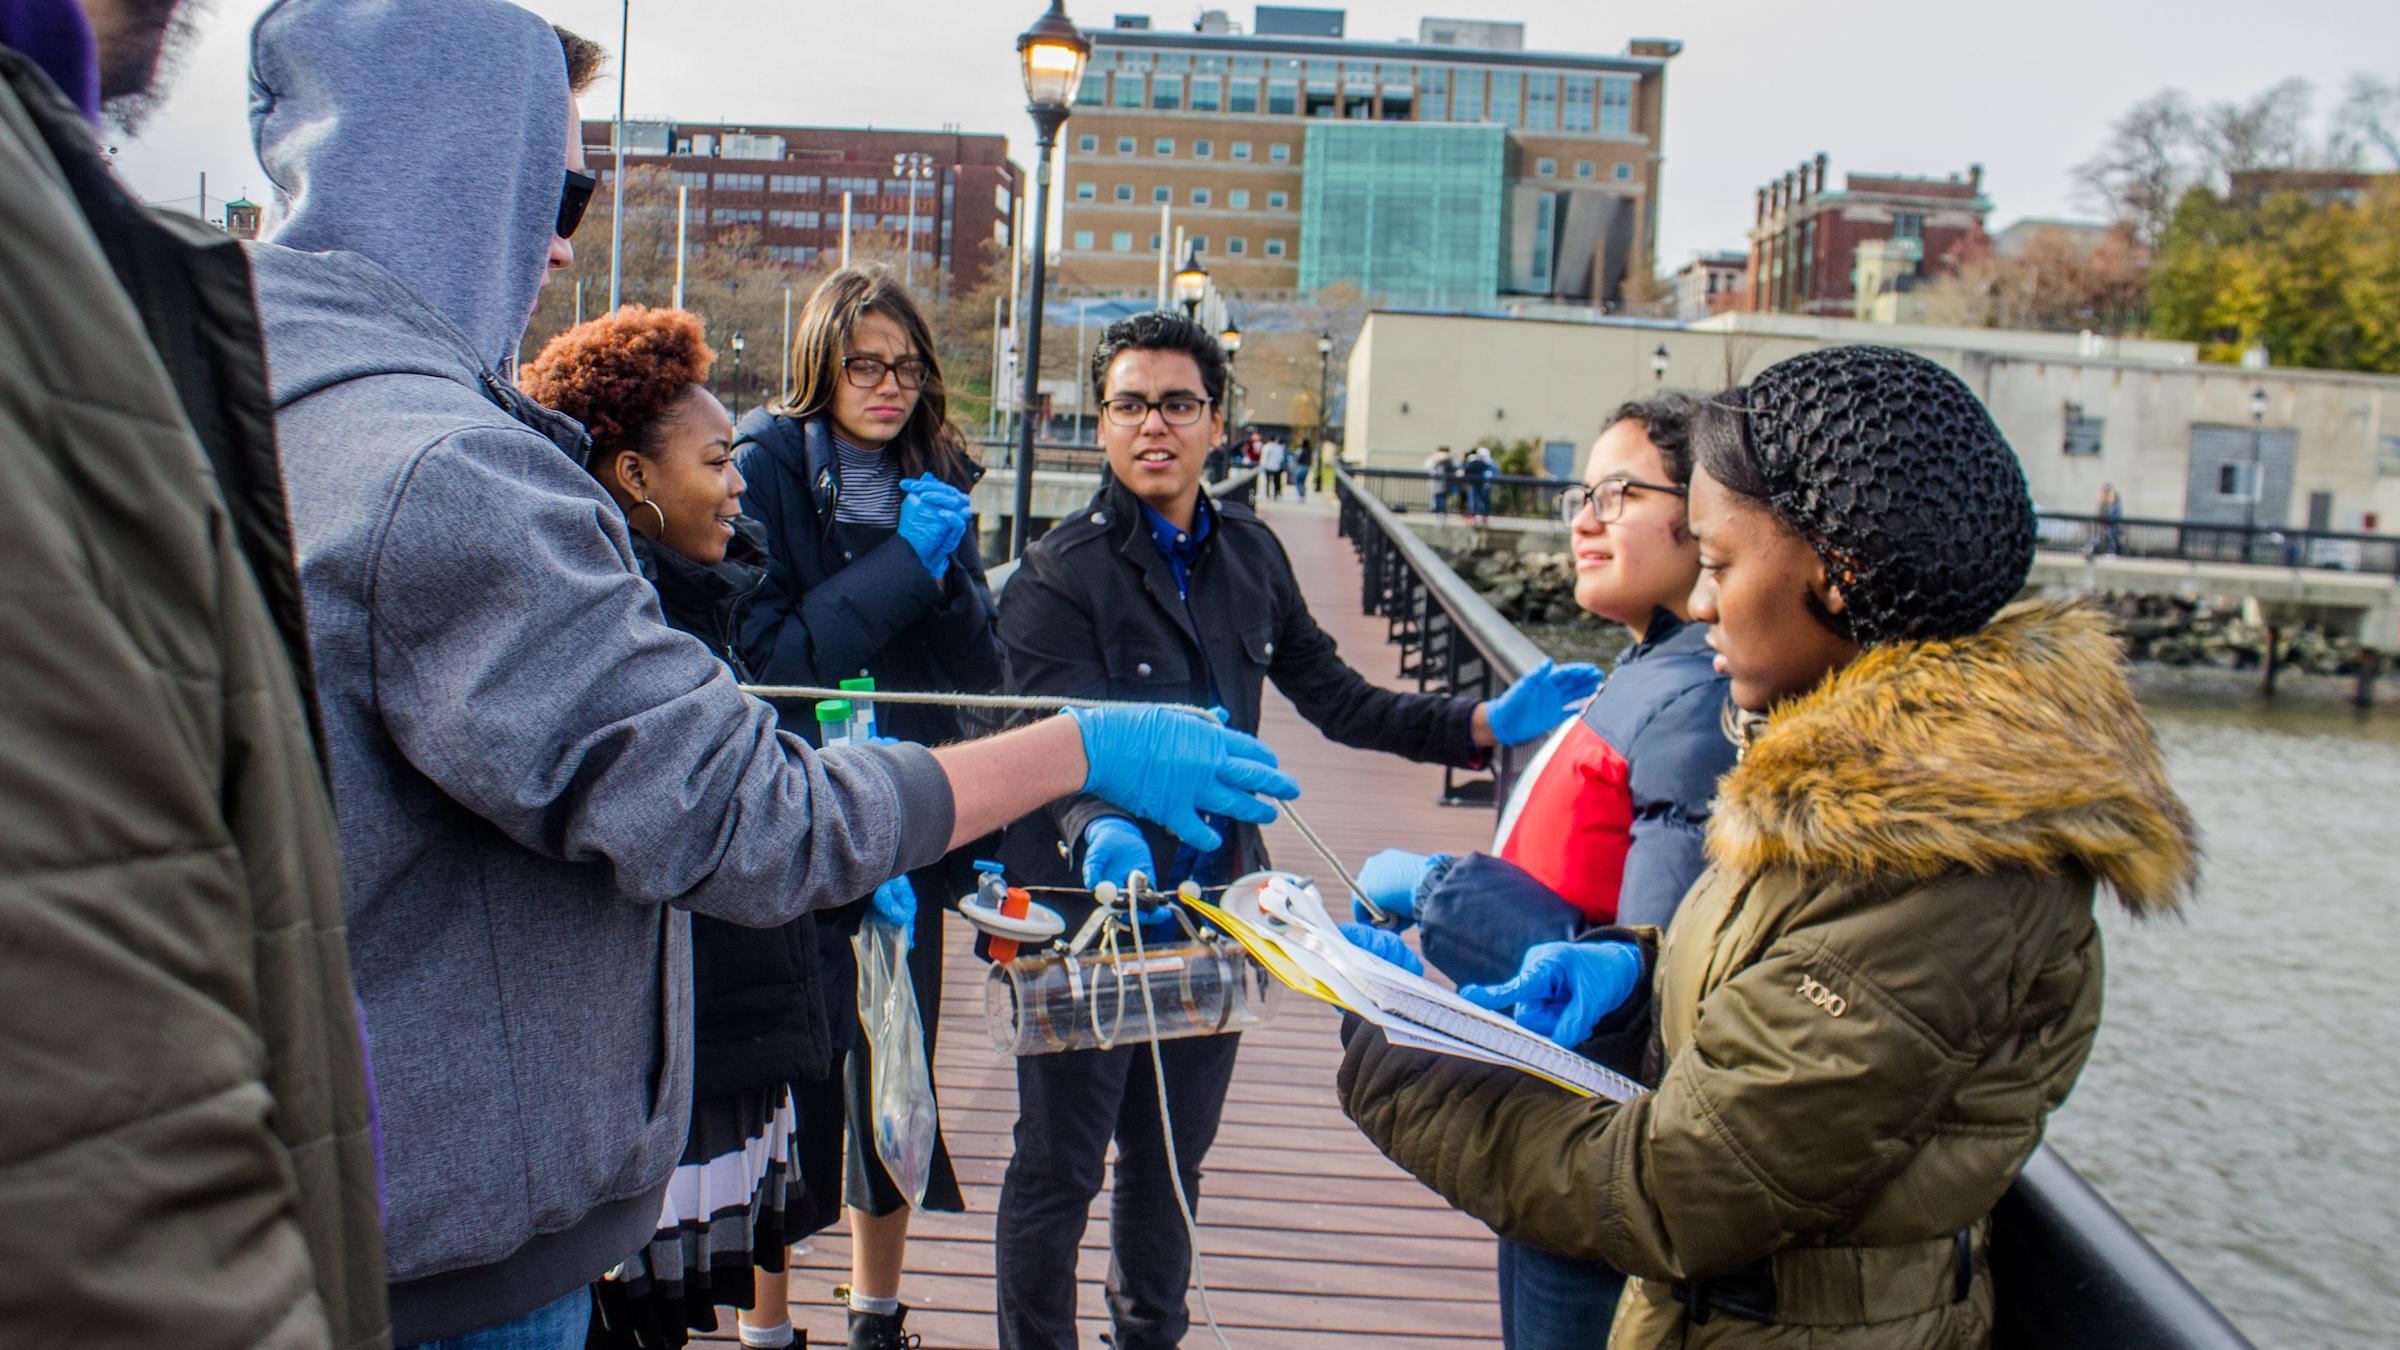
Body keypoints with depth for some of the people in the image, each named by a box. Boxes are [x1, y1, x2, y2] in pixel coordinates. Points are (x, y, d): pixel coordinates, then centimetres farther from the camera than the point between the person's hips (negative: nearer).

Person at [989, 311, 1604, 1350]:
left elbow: (1336, 700, 11)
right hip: (1089, 913, -5)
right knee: (1058, 1169, 5)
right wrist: (1101, 834, -43)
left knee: (1173, 1159, 20)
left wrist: (1486, 723, 1)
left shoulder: (1250, 556, 8)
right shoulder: (1058, 575, -11)